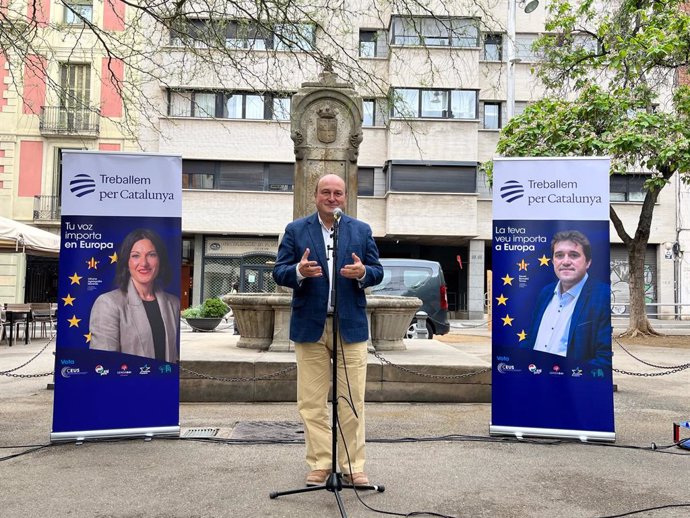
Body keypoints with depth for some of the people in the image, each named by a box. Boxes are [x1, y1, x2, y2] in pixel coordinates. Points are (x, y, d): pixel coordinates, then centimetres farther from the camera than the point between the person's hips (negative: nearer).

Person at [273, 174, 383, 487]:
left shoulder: (362, 231, 10)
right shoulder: (295, 230, 6)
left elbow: (378, 271, 8)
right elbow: (279, 272, 1)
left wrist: (363, 272, -15)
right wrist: (299, 271, -20)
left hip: (351, 326, 1)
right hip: (310, 326, 0)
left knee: (352, 401, 4)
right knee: (311, 402, 5)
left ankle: (353, 466, 15)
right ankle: (320, 464, 18)